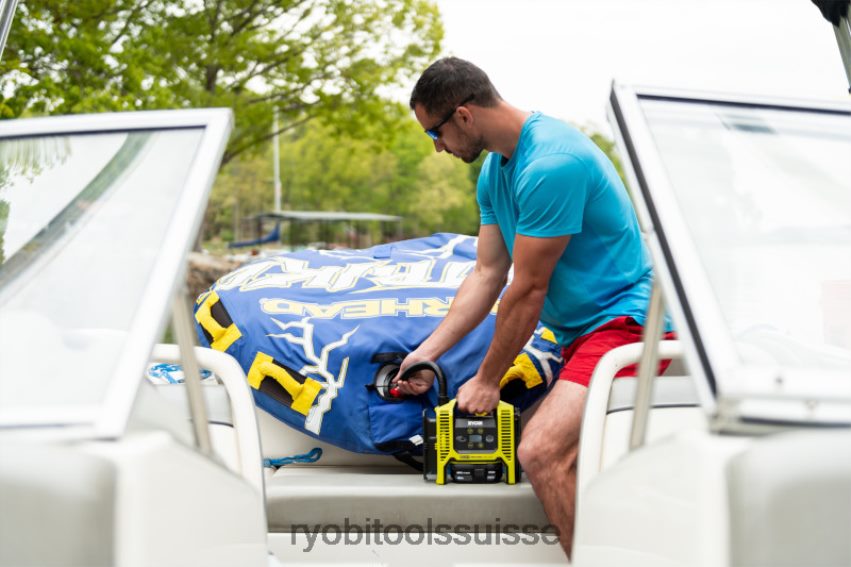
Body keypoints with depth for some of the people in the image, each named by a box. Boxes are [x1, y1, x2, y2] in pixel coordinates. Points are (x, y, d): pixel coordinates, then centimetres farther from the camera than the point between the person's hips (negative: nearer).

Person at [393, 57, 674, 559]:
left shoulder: (551, 164, -21)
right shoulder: (496, 170, 12)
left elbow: (527, 292, -16)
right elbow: (488, 275, 15)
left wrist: (487, 381, -5)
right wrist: (427, 352, 9)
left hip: (624, 320, -11)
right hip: (581, 332, 11)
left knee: (542, 452, -24)